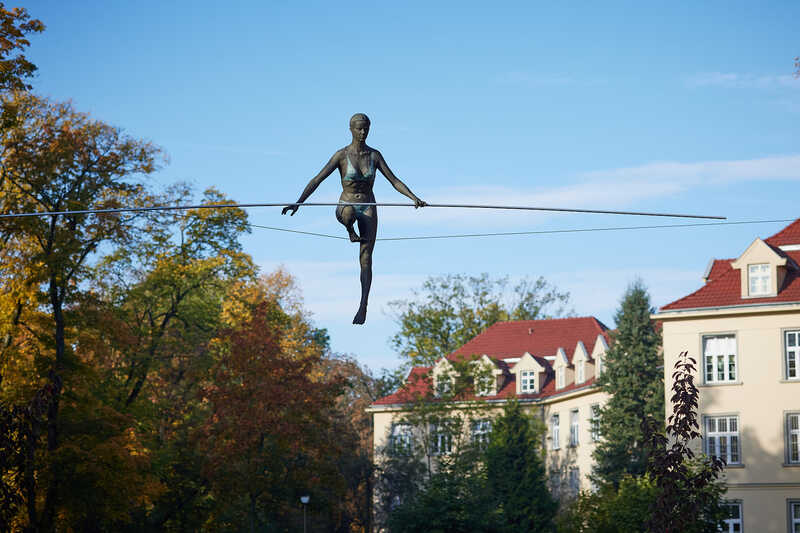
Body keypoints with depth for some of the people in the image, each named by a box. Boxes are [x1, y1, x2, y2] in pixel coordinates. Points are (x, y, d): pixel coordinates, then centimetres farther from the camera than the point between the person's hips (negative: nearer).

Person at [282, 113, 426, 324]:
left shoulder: (374, 155, 4)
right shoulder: (342, 155, -6)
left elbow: (394, 180, 5)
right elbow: (317, 179, -9)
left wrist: (414, 198, -10)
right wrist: (298, 202, -18)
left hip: (368, 209, 3)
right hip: (346, 206, -3)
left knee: (365, 258, -8)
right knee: (348, 213, -43)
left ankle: (363, 305, -11)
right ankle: (351, 232, -8)